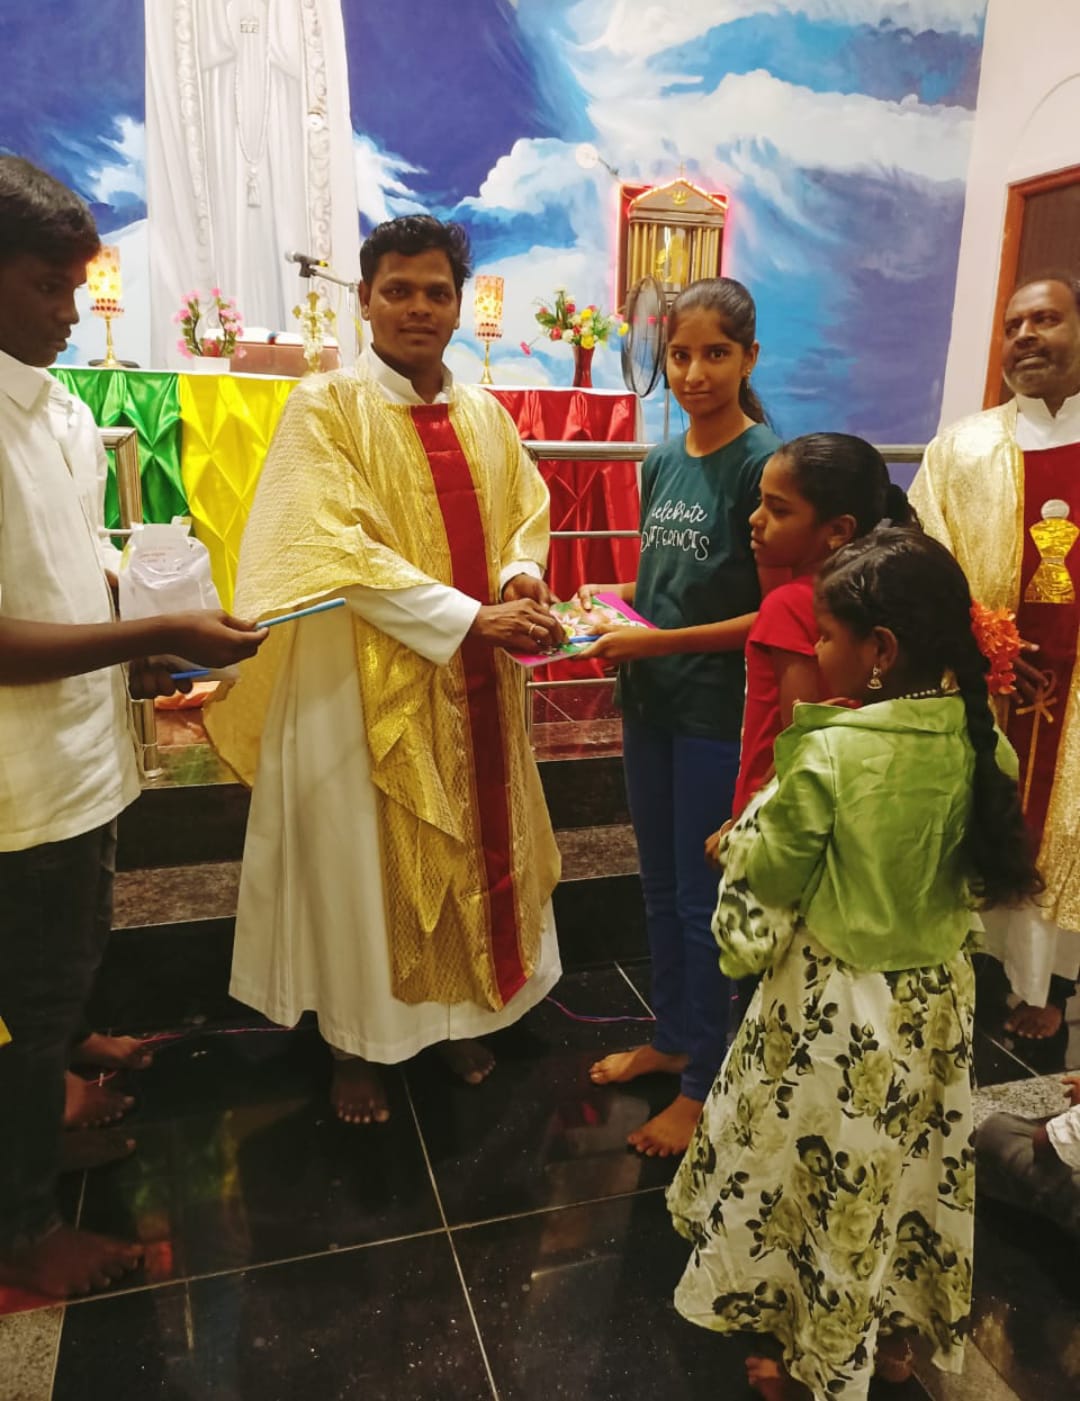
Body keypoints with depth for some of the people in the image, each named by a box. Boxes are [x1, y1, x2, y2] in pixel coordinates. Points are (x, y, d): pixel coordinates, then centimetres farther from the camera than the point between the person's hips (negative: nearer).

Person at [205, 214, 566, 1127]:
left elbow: (527, 512, 15)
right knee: (364, 855, 7)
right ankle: (359, 1040, 26)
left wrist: (521, 572, -9)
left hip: (476, 680, 5)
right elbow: (341, 548, -18)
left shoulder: (485, 416, 10)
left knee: (473, 845, 14)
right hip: (364, 676, -5)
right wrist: (472, 618, -23)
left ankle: (457, 1010, 35)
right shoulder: (326, 408, -8)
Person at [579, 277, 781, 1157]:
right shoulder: (662, 461, 7)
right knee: (660, 887, 18)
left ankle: (704, 1083, 25)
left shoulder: (763, 463, -14)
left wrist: (661, 642, -20)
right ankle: (671, 1038, 38)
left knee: (702, 897, 6)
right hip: (650, 702, 7)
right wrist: (616, 607, -2)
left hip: (717, 711, -7)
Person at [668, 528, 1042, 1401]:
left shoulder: (829, 753, -26)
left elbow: (762, 877, -15)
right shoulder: (983, 742, -8)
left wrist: (741, 834, 2)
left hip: (835, 1007, -5)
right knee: (914, 1166, 24)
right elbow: (988, 876, 5)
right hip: (938, 999, 6)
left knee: (827, 1175, 16)